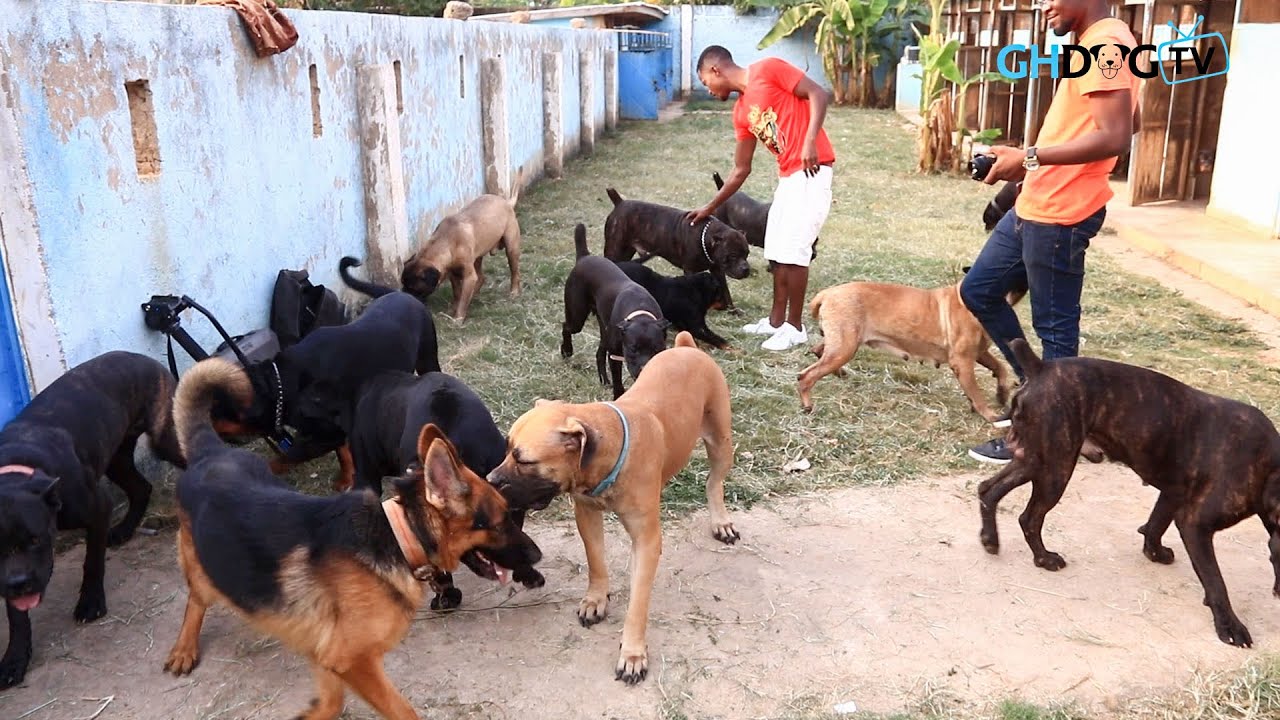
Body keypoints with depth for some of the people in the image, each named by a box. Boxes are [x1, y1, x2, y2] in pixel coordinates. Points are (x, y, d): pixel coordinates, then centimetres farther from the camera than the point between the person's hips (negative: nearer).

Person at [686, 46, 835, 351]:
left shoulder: (768, 69, -7)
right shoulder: (741, 112, 14)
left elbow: (819, 94, -12)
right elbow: (740, 170, 18)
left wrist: (810, 141, -24)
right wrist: (710, 208, 22)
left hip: (811, 170, -8)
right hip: (787, 176, 8)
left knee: (792, 250, -8)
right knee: (777, 250, 11)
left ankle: (795, 327, 4)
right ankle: (776, 320, 22)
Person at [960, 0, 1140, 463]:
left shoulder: (1105, 44, -15)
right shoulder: (1095, 45, 17)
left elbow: (1115, 136, -24)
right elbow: (1128, 125, 27)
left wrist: (1030, 158, -21)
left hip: (1059, 215, -11)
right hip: (1033, 207, 11)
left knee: (1055, 328, 0)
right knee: (977, 292, 16)